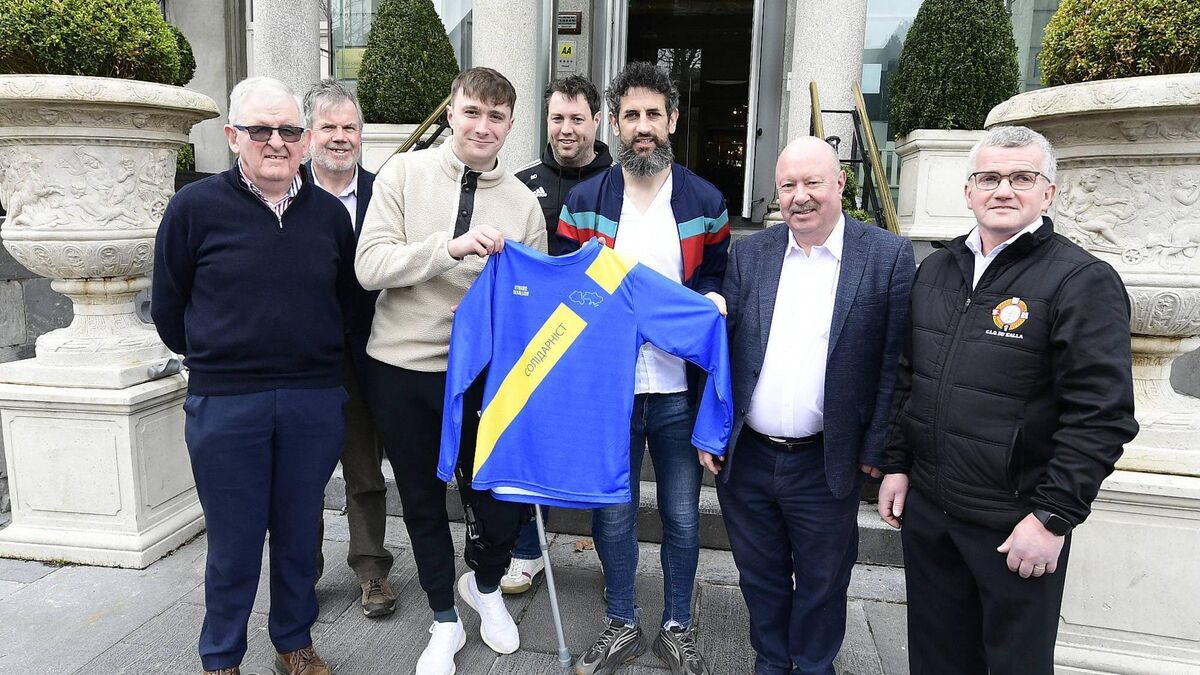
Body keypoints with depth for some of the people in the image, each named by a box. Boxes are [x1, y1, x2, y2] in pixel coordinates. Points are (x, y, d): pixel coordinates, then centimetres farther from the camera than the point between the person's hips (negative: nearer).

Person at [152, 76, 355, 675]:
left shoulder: (330, 212, 4)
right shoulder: (195, 207, -4)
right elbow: (168, 307, 4)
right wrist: (216, 361, 11)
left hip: (315, 400, 2)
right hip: (225, 403, -2)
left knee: (298, 534, 15)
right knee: (234, 543, 9)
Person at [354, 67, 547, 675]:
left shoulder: (523, 204, 0)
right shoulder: (404, 173, -3)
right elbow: (369, 266, -13)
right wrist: (452, 245, -26)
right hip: (402, 369, 0)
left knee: (502, 498, 4)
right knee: (422, 498, 14)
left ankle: (484, 585, 39)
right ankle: (444, 621, 36)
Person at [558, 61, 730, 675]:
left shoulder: (706, 202, 2)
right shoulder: (584, 201, 2)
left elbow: (720, 282, 8)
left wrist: (714, 302, -13)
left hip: (680, 388, 0)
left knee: (682, 516, 12)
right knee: (612, 513, 12)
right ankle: (621, 625, 34)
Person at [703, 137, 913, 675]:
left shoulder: (888, 256, -7)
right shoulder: (749, 253, 2)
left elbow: (894, 363, -7)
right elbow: (720, 347, 3)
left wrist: (875, 450, -8)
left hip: (825, 464, -2)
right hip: (745, 458, 3)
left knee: (822, 582, 17)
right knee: (760, 576, 20)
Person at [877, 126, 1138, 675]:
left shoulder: (1083, 281, -11)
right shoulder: (937, 269, 8)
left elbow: (1102, 416, -15)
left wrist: (1054, 518, -17)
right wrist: (897, 464, 10)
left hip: (1015, 525, -5)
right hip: (926, 506, 6)